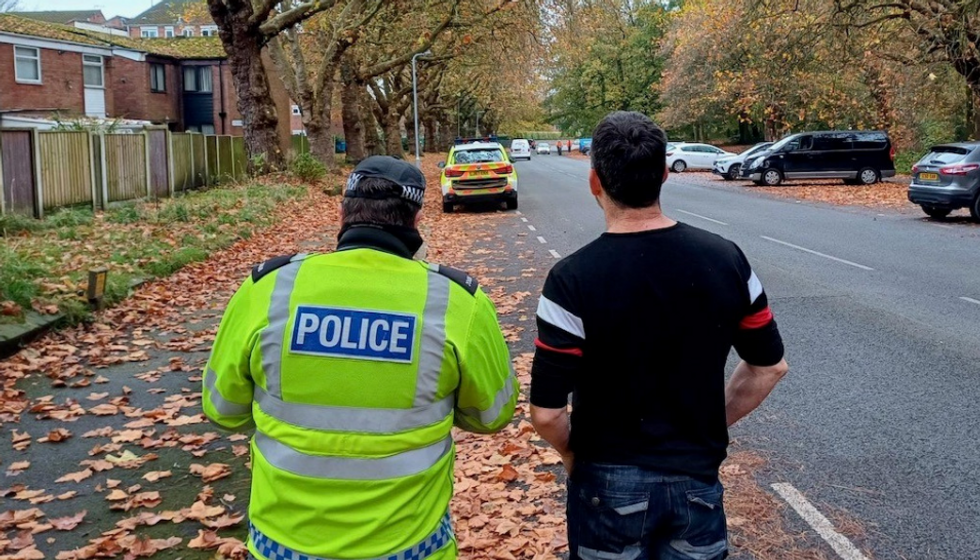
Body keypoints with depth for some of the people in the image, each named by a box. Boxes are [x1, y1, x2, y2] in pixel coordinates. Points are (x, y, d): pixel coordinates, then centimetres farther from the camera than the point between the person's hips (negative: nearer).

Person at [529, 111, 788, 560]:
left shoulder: (574, 279, -20)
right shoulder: (725, 258, -8)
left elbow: (547, 412, -18)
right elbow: (769, 366, 3)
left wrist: (573, 454, 1)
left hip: (610, 484, -2)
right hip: (697, 478, 3)